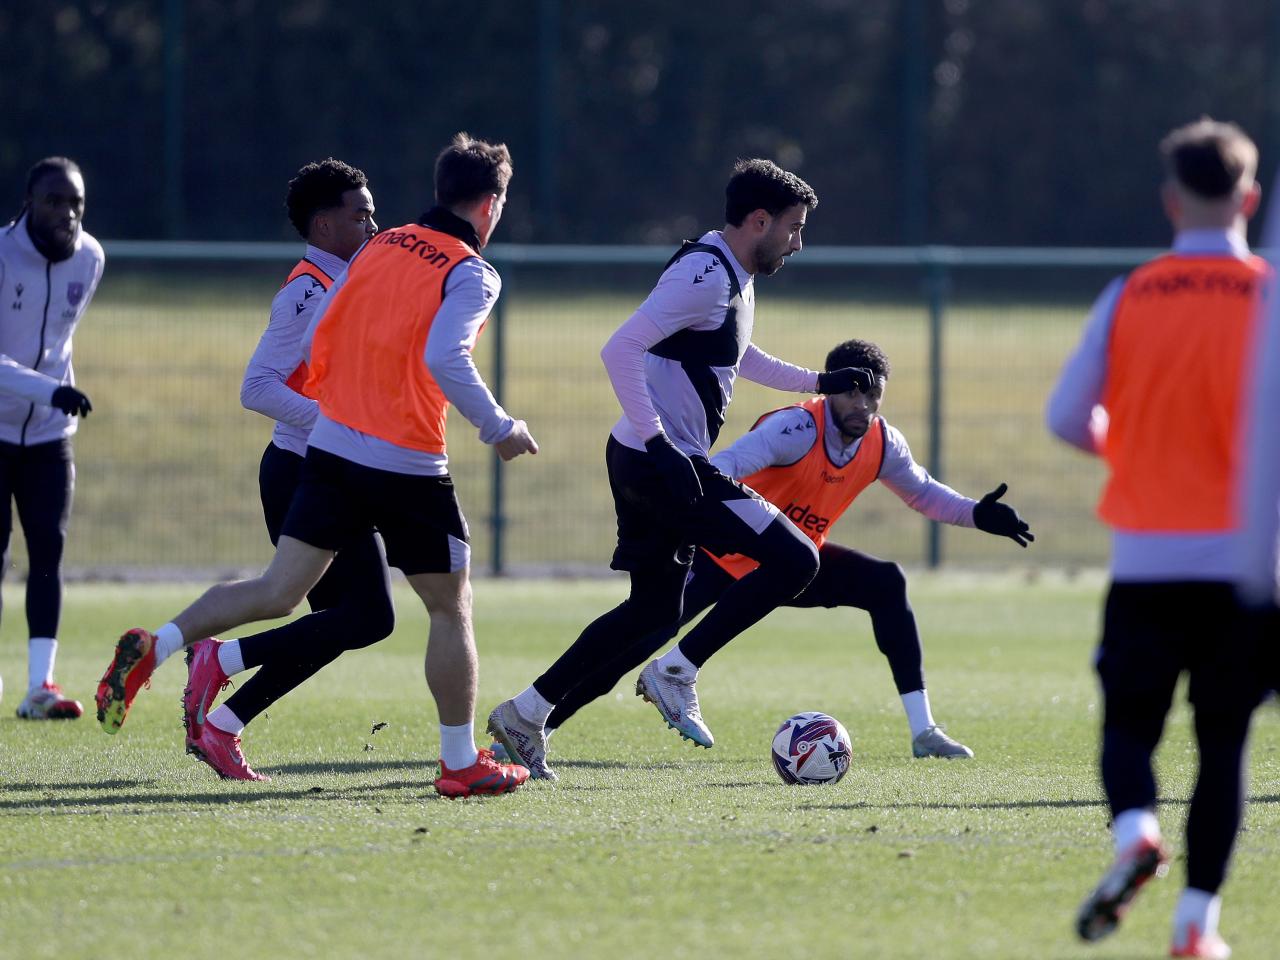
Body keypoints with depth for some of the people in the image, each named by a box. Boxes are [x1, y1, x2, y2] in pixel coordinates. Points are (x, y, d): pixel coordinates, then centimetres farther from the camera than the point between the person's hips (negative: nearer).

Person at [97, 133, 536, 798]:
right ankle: (461, 762, 12)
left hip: (331, 446, 6)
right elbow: (445, 359, -23)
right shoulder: (470, 274, -8)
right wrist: (499, 428, -12)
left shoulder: (379, 248, 11)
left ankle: (153, 647, -8)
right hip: (407, 464, -6)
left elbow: (313, 342, 14)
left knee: (277, 592, 7)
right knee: (451, 607, 8)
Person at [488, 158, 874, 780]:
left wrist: (817, 383, 34)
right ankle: (676, 674, -7)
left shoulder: (736, 279, 16)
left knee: (654, 609, 18)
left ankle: (524, 715, 20)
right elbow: (621, 350, -25)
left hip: (659, 464, 10)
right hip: (660, 464, -10)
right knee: (794, 560, -12)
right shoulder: (704, 275, -17)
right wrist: (658, 443, -29)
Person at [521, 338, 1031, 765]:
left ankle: (923, 731, -9)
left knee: (886, 585, -12)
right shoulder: (799, 427, -29)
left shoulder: (883, 445, -7)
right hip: (723, 556, -6)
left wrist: (976, 514, -2)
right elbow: (725, 465, -43)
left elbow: (923, 492, 14)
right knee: (639, 641, -20)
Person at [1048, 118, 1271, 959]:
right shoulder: (1269, 295, -4)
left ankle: (1135, 832, -21)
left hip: (1146, 556, 1)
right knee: (1224, 742, 8)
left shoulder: (1129, 298, 1)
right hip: (1241, 554, -1)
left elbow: (1067, 417, 1)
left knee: (1130, 725, 9)